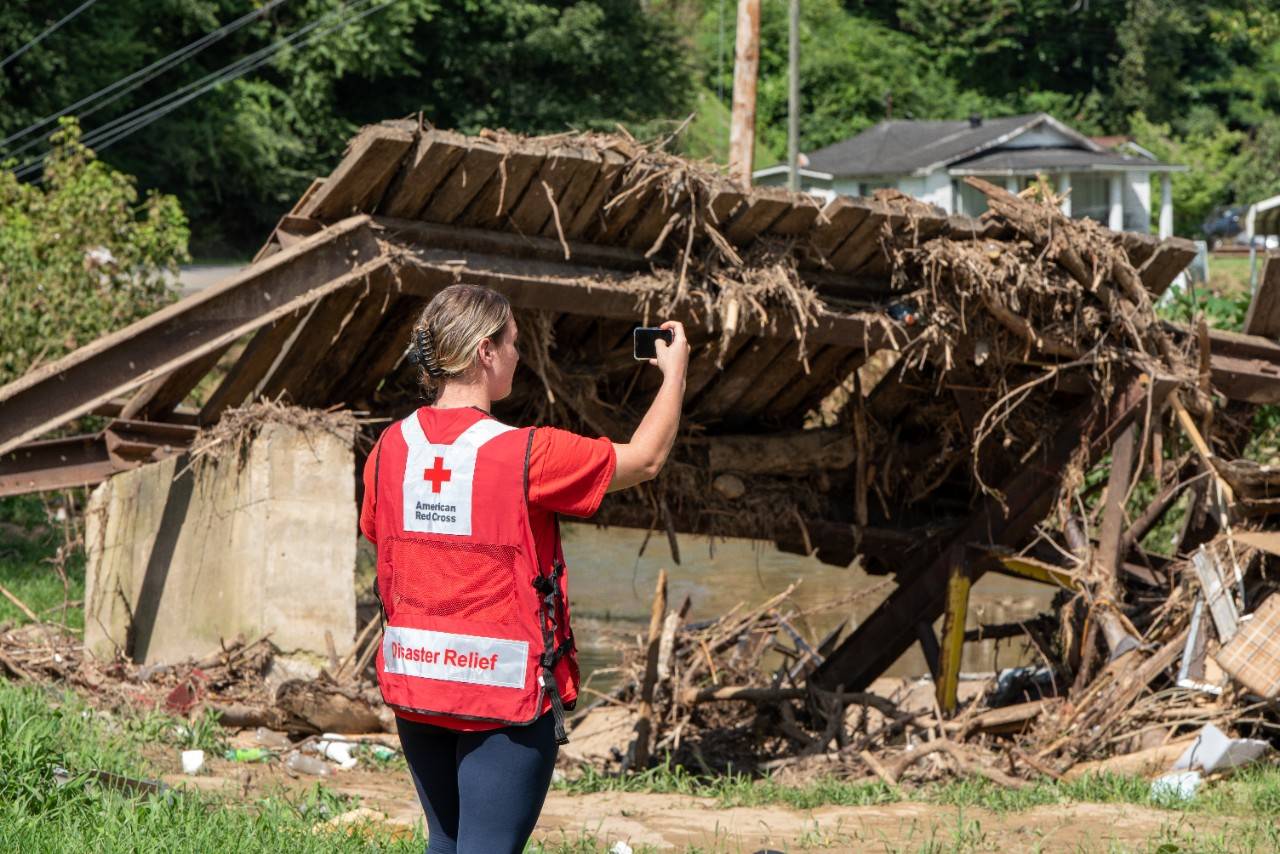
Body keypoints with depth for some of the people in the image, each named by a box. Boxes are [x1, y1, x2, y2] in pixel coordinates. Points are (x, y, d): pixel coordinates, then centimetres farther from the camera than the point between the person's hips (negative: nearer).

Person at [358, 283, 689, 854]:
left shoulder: (391, 449, 0)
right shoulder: (526, 454, -16)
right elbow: (645, 459, -3)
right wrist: (675, 370, 12)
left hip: (412, 682, 6)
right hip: (504, 688, -6)